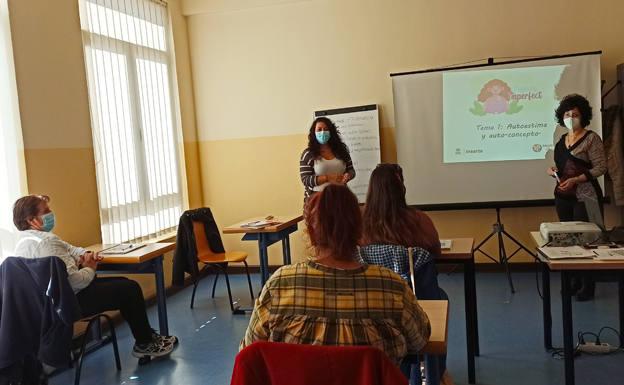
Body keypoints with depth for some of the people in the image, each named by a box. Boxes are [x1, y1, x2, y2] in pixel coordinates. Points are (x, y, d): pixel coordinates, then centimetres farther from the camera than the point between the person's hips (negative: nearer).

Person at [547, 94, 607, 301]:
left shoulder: (591, 138, -5)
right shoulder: (561, 140, 12)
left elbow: (600, 168, -10)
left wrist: (575, 180, -20)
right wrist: (553, 171, 1)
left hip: (585, 197, -6)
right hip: (563, 197, 6)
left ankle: (588, 287, 7)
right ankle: (575, 282, 19)